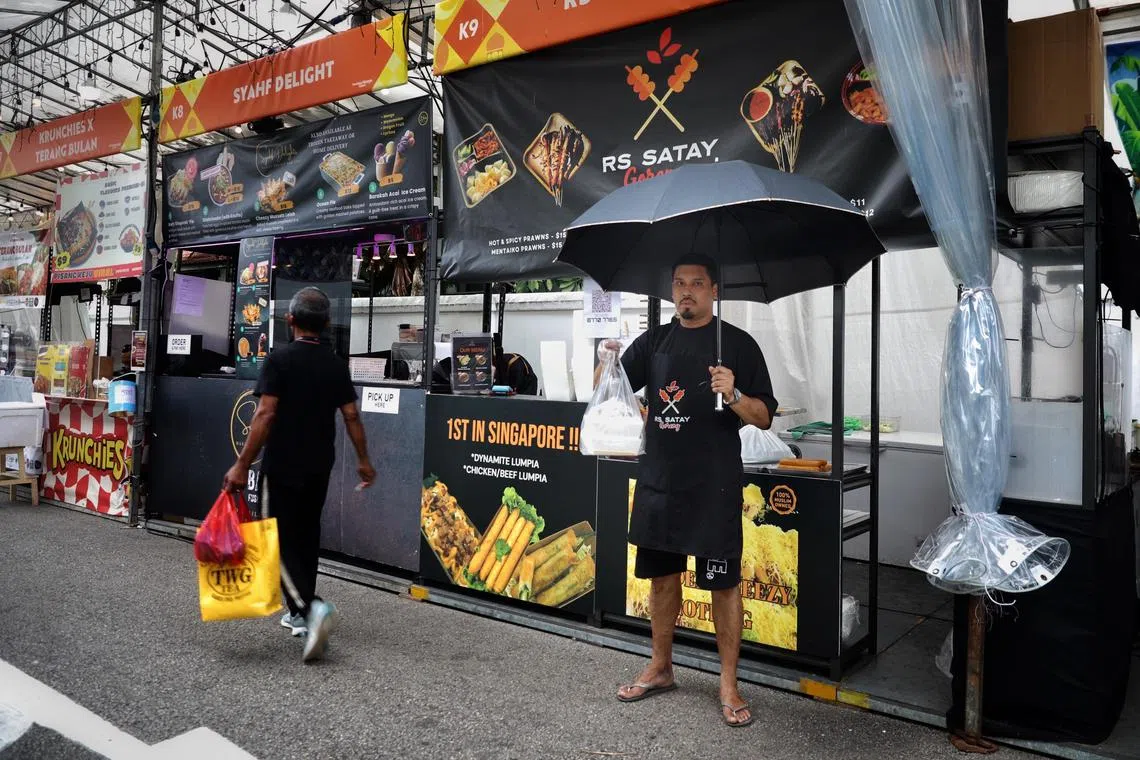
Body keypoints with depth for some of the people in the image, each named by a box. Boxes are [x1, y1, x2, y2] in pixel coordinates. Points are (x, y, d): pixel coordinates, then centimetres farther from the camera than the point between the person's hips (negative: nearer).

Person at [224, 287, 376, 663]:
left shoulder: (280, 359, -11)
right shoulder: (336, 364, 3)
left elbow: (265, 415, -17)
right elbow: (352, 416, 5)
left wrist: (242, 465, -14)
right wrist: (363, 460, 15)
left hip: (282, 466, -5)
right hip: (320, 466, 5)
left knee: (281, 540, 2)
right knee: (307, 536, 17)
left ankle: (311, 606, -18)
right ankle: (300, 614, 24)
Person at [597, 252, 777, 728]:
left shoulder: (738, 344, -2)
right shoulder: (654, 341, 9)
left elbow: (765, 417, -3)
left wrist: (733, 394, -23)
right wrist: (606, 361, -10)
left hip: (714, 487, -4)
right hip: (658, 481, 4)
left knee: (723, 582, 1)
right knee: (661, 576, 14)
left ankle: (729, 686, 15)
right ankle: (660, 669, 30)